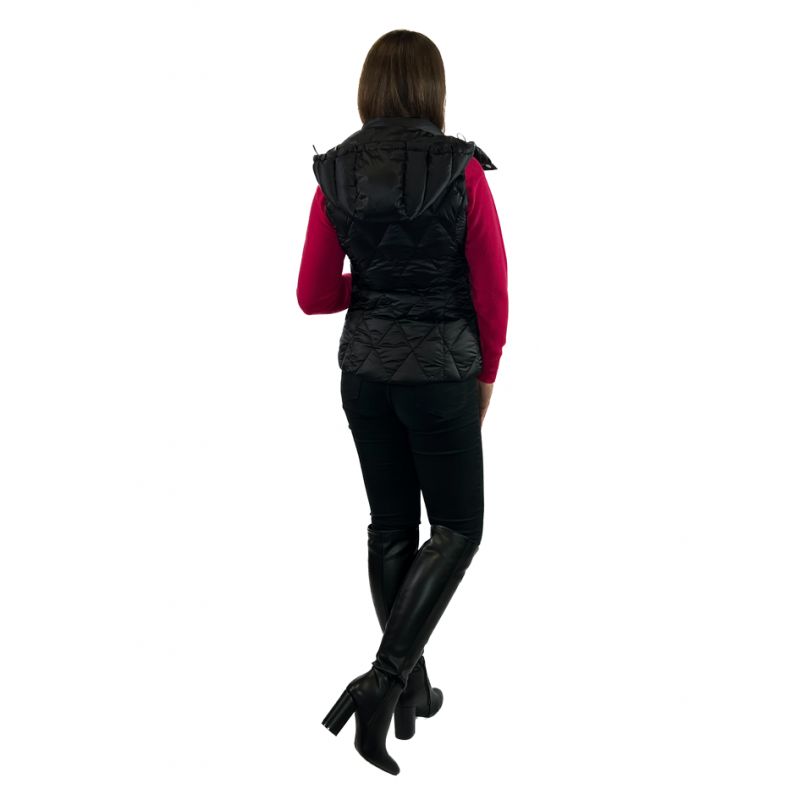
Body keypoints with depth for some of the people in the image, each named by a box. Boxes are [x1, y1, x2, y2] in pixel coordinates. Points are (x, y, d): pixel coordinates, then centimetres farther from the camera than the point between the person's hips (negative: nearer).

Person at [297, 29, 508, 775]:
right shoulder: (462, 169, -12)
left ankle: (413, 688, 25)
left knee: (391, 525, 15)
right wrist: (485, 374, 6)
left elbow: (313, 295, -1)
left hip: (365, 369, 4)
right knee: (457, 527, 10)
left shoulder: (335, 174, -3)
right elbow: (492, 290, -8)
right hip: (440, 371, -4)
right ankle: (384, 680, -3)